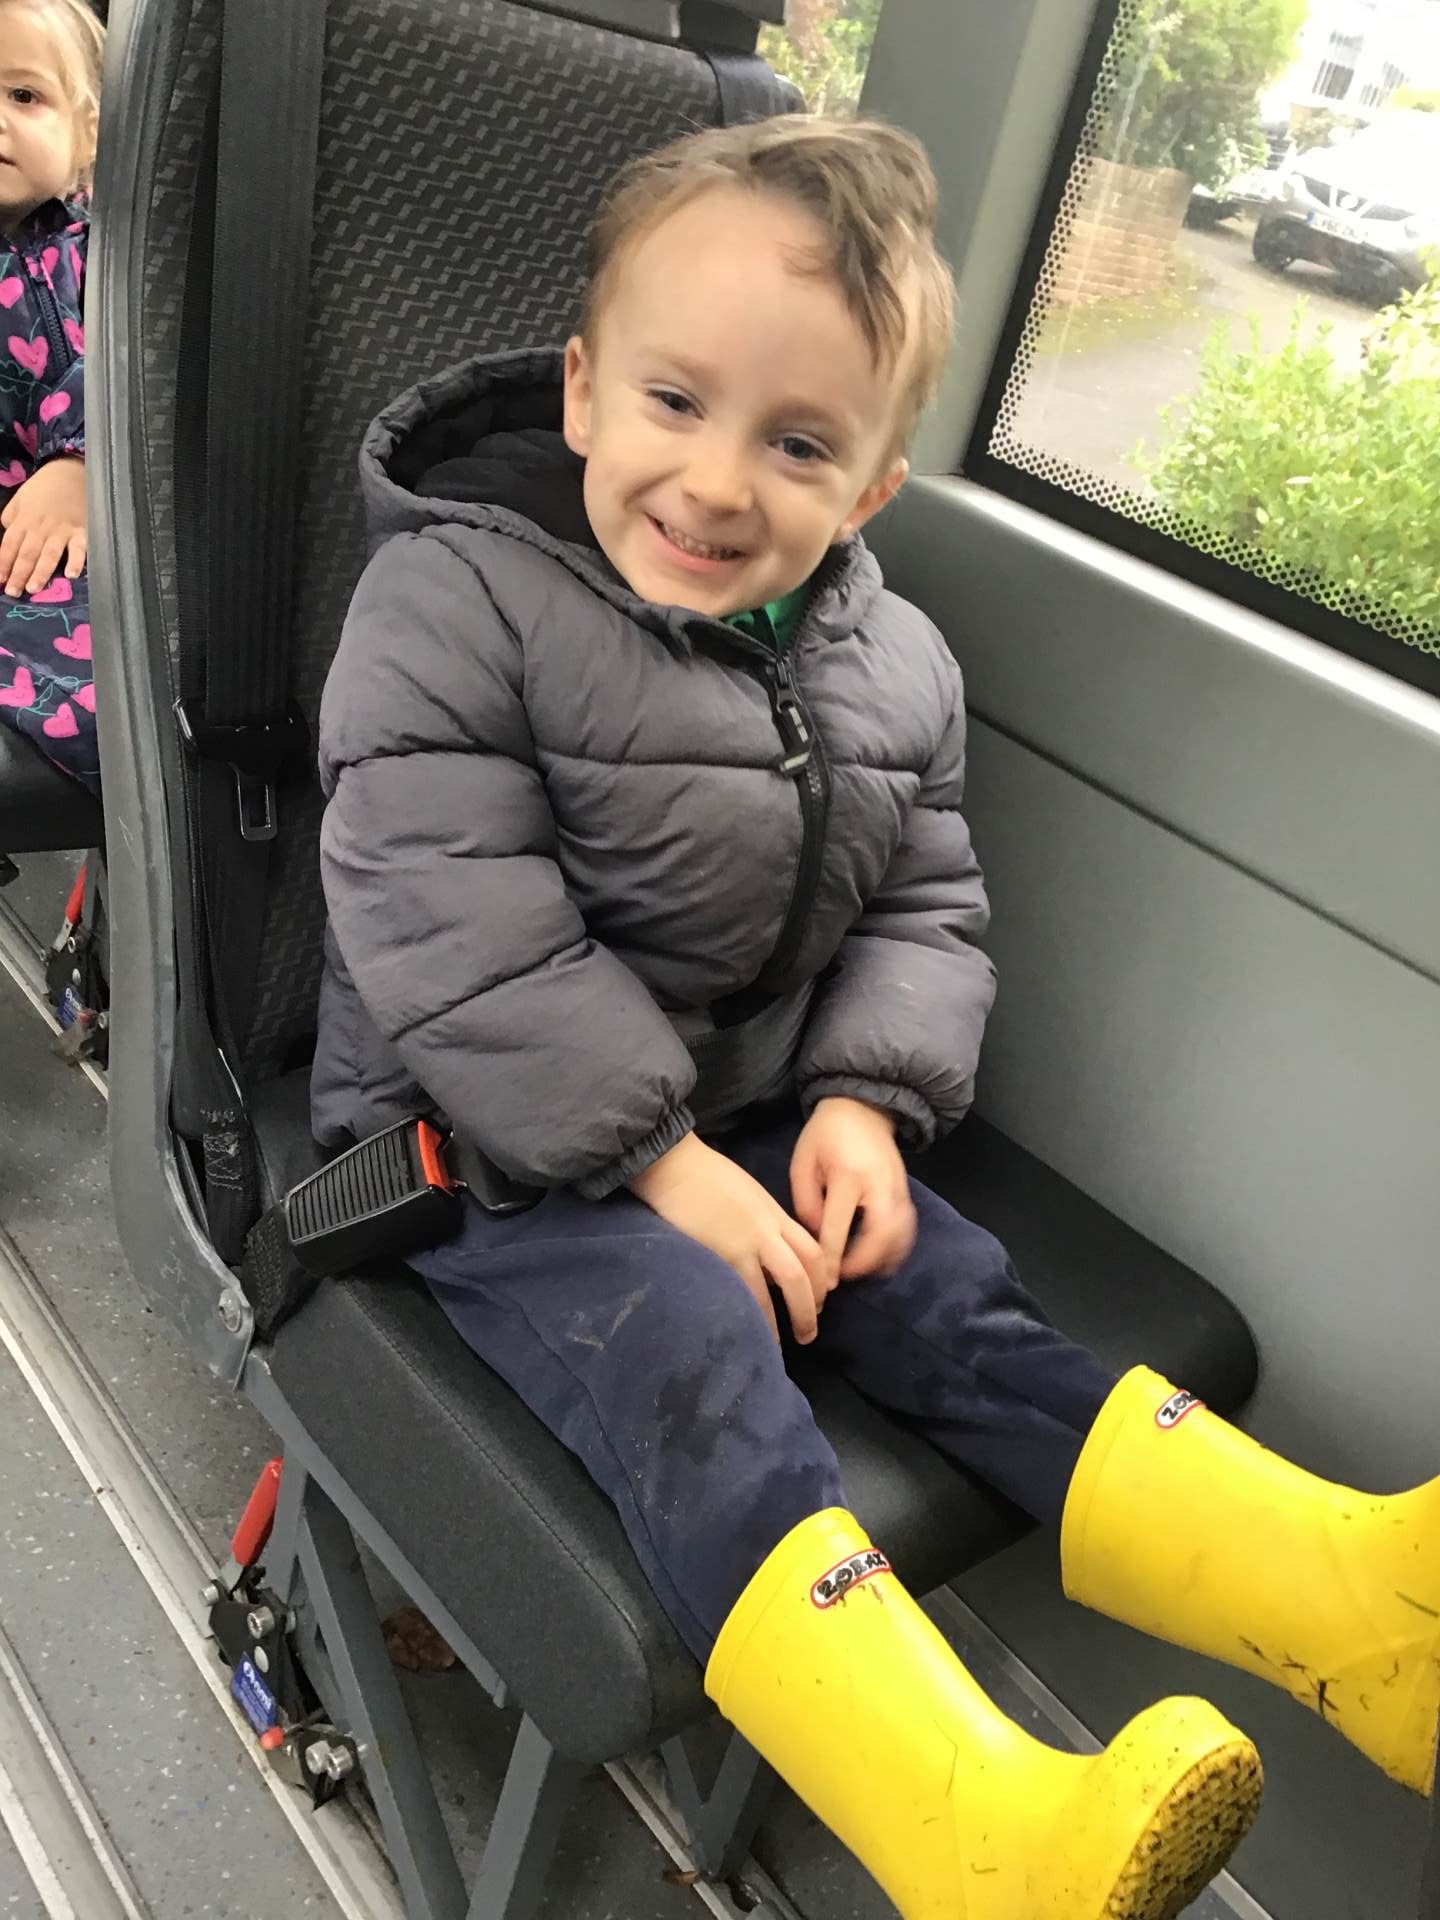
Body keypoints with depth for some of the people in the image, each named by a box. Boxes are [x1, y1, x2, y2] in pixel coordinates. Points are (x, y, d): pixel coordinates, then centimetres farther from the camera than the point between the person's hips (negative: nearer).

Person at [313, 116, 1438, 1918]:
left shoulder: (891, 667, 2)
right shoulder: (449, 603, -14)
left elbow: (924, 909, 7)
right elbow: (458, 945, -21)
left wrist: (864, 1098, -12)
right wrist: (654, 1155, -23)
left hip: (746, 1109, 5)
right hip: (480, 1126, -5)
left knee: (957, 1302, -10)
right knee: (685, 1346, -28)